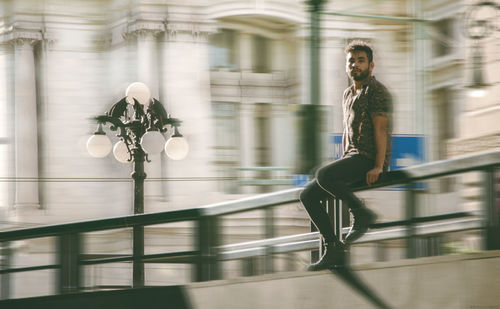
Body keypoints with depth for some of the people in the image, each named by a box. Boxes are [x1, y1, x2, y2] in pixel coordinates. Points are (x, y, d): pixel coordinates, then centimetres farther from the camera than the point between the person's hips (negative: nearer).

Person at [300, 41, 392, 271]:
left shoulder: (376, 91, -7)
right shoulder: (348, 94, 21)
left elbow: (381, 129, -14)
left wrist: (378, 167, -22)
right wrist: (343, 167, 16)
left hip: (369, 159, -9)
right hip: (353, 158, 9)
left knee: (323, 175, -31)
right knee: (308, 195, -2)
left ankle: (362, 215, -14)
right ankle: (333, 250, -2)